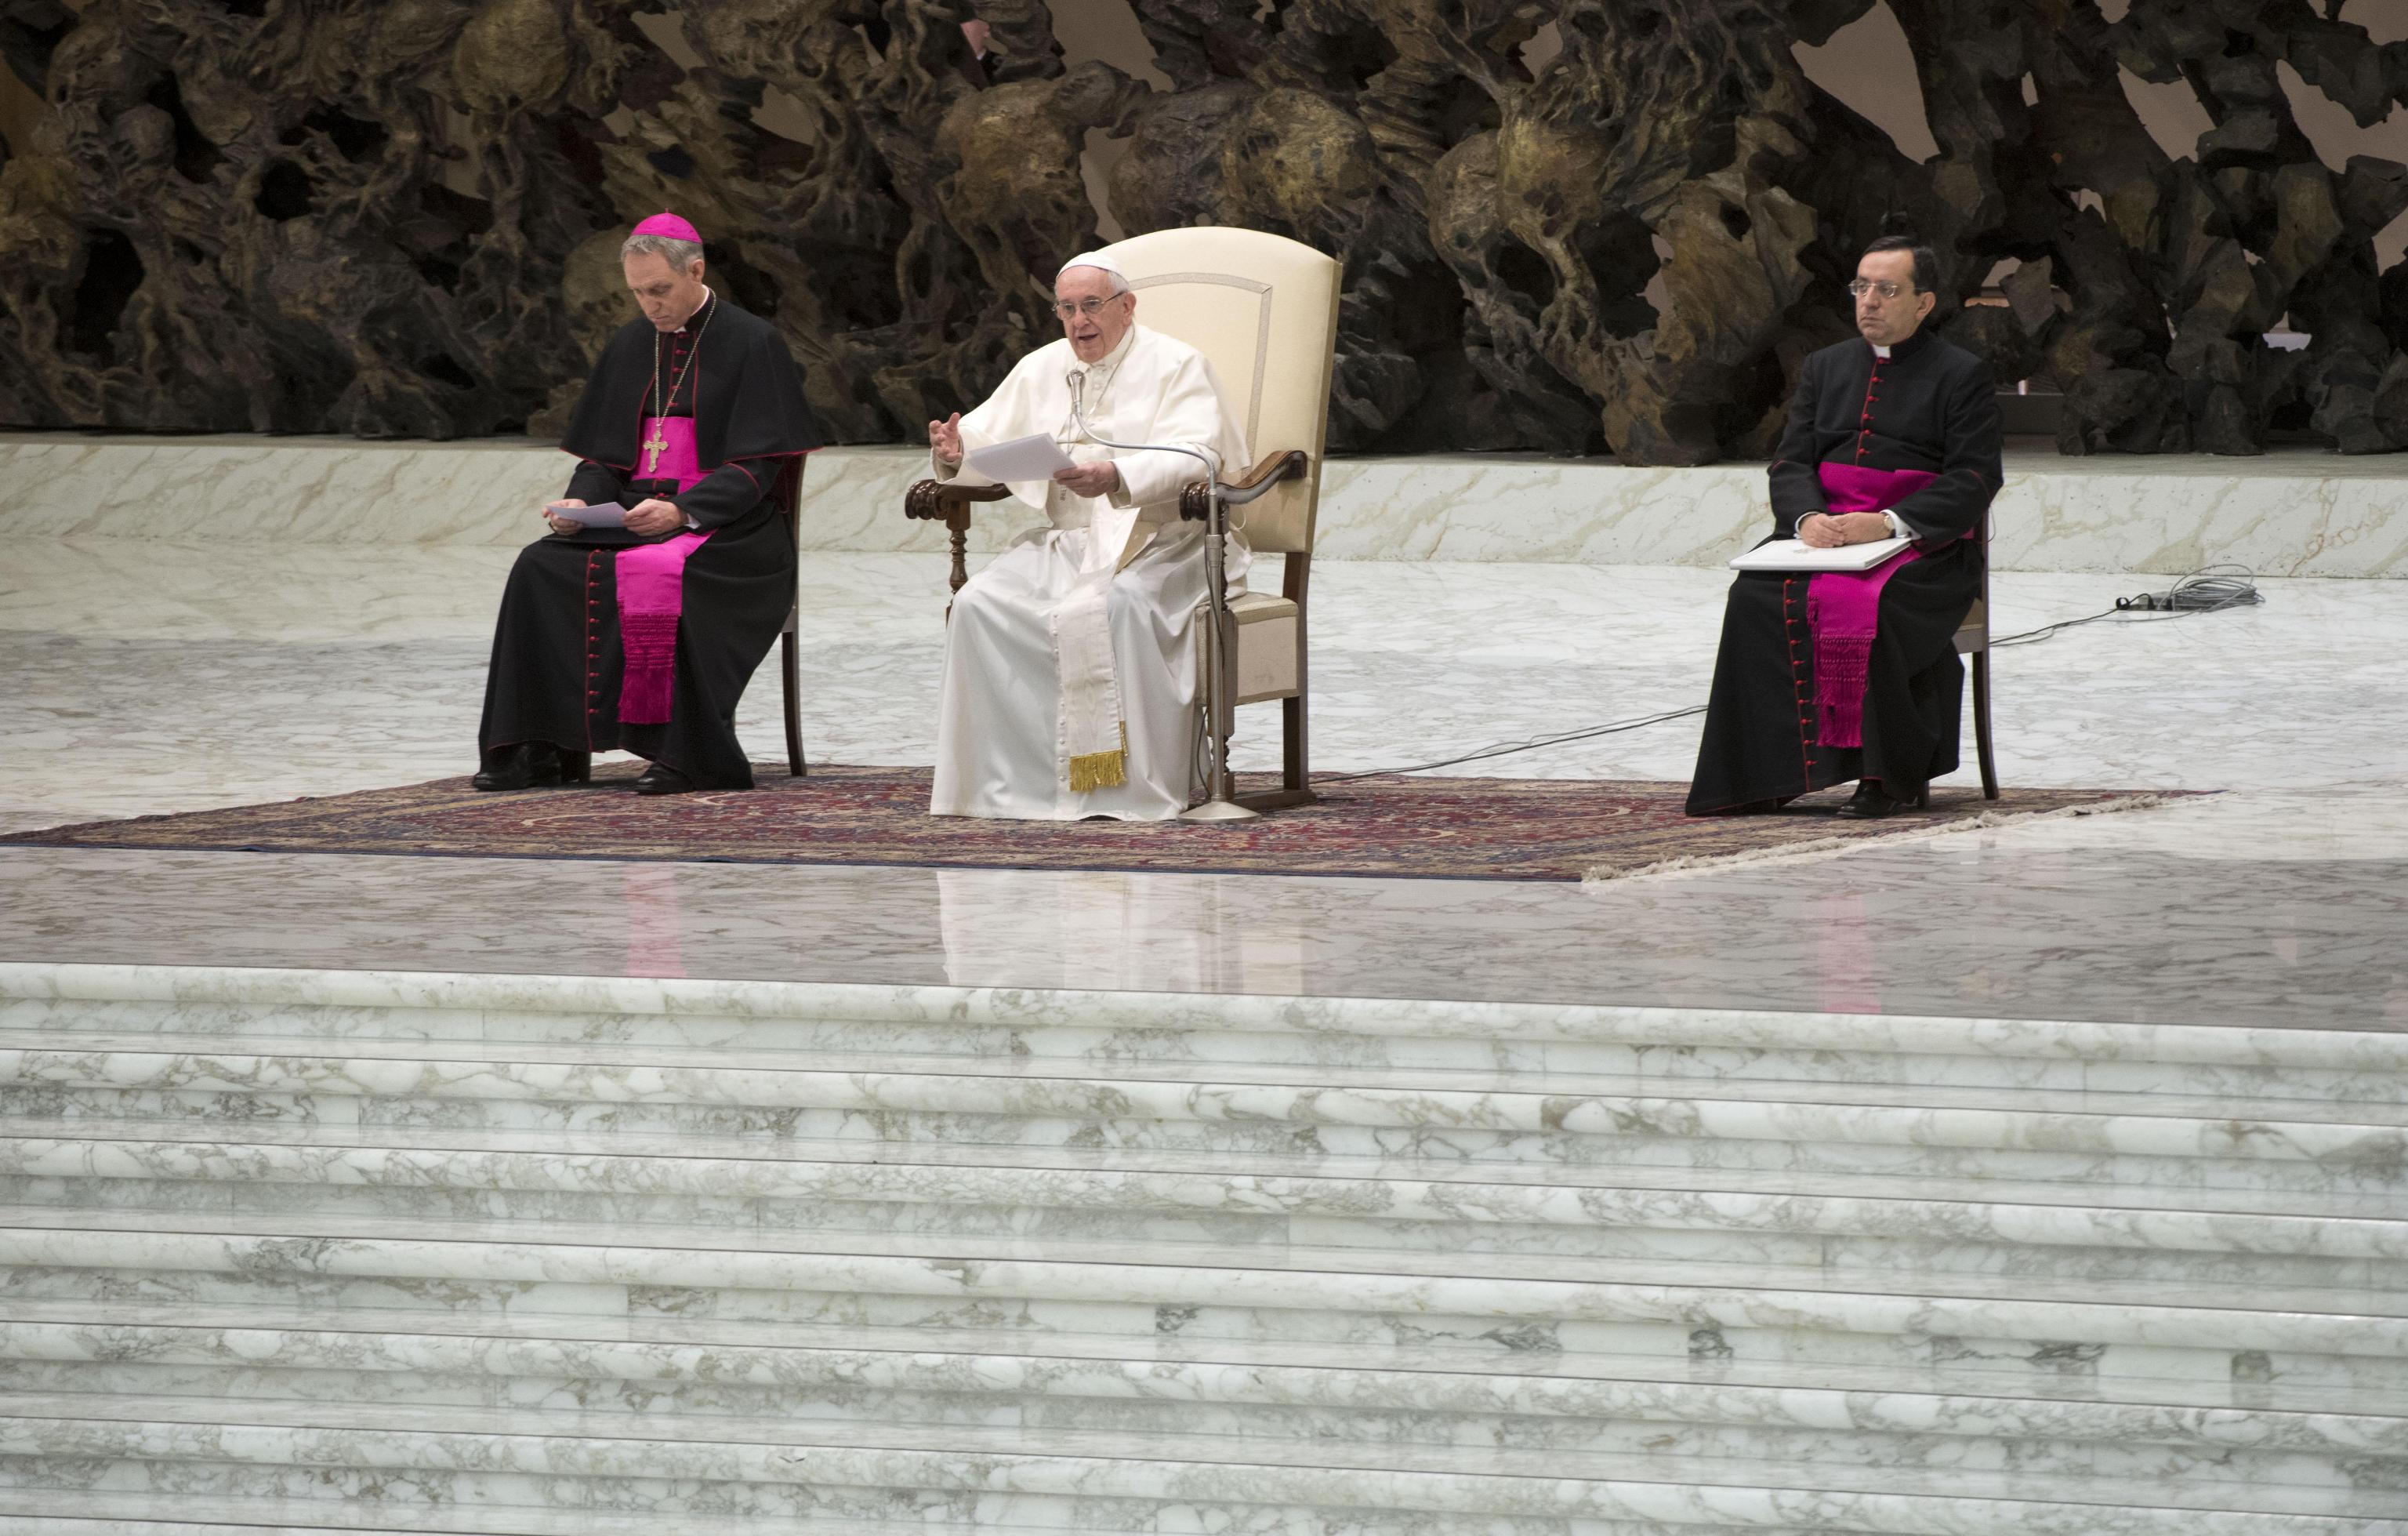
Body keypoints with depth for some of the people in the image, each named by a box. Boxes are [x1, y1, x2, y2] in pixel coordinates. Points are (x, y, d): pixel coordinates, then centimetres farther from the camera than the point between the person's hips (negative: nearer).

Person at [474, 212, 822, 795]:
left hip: (724, 526, -5)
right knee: (542, 567, -21)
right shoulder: (630, 347, 14)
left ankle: (686, 754, -32)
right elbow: (603, 455, 15)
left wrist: (683, 511, -25)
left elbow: (755, 468, -10)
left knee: (660, 574, -38)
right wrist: (581, 502, -8)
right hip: (638, 517, 5)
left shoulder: (752, 344, -4)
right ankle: (541, 746, -23)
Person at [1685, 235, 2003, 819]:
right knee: (1758, 598, -26)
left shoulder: (1961, 375, 4)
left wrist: (1888, 523, -20)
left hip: (1924, 546, -4)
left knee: (1870, 607, -36)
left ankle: (1892, 776, -25)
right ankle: (1768, 775, -27)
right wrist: (1808, 518, -11)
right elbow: (1791, 463, 13)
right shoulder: (1825, 368, 20)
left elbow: (1973, 481, -6)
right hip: (1824, 533, 4)